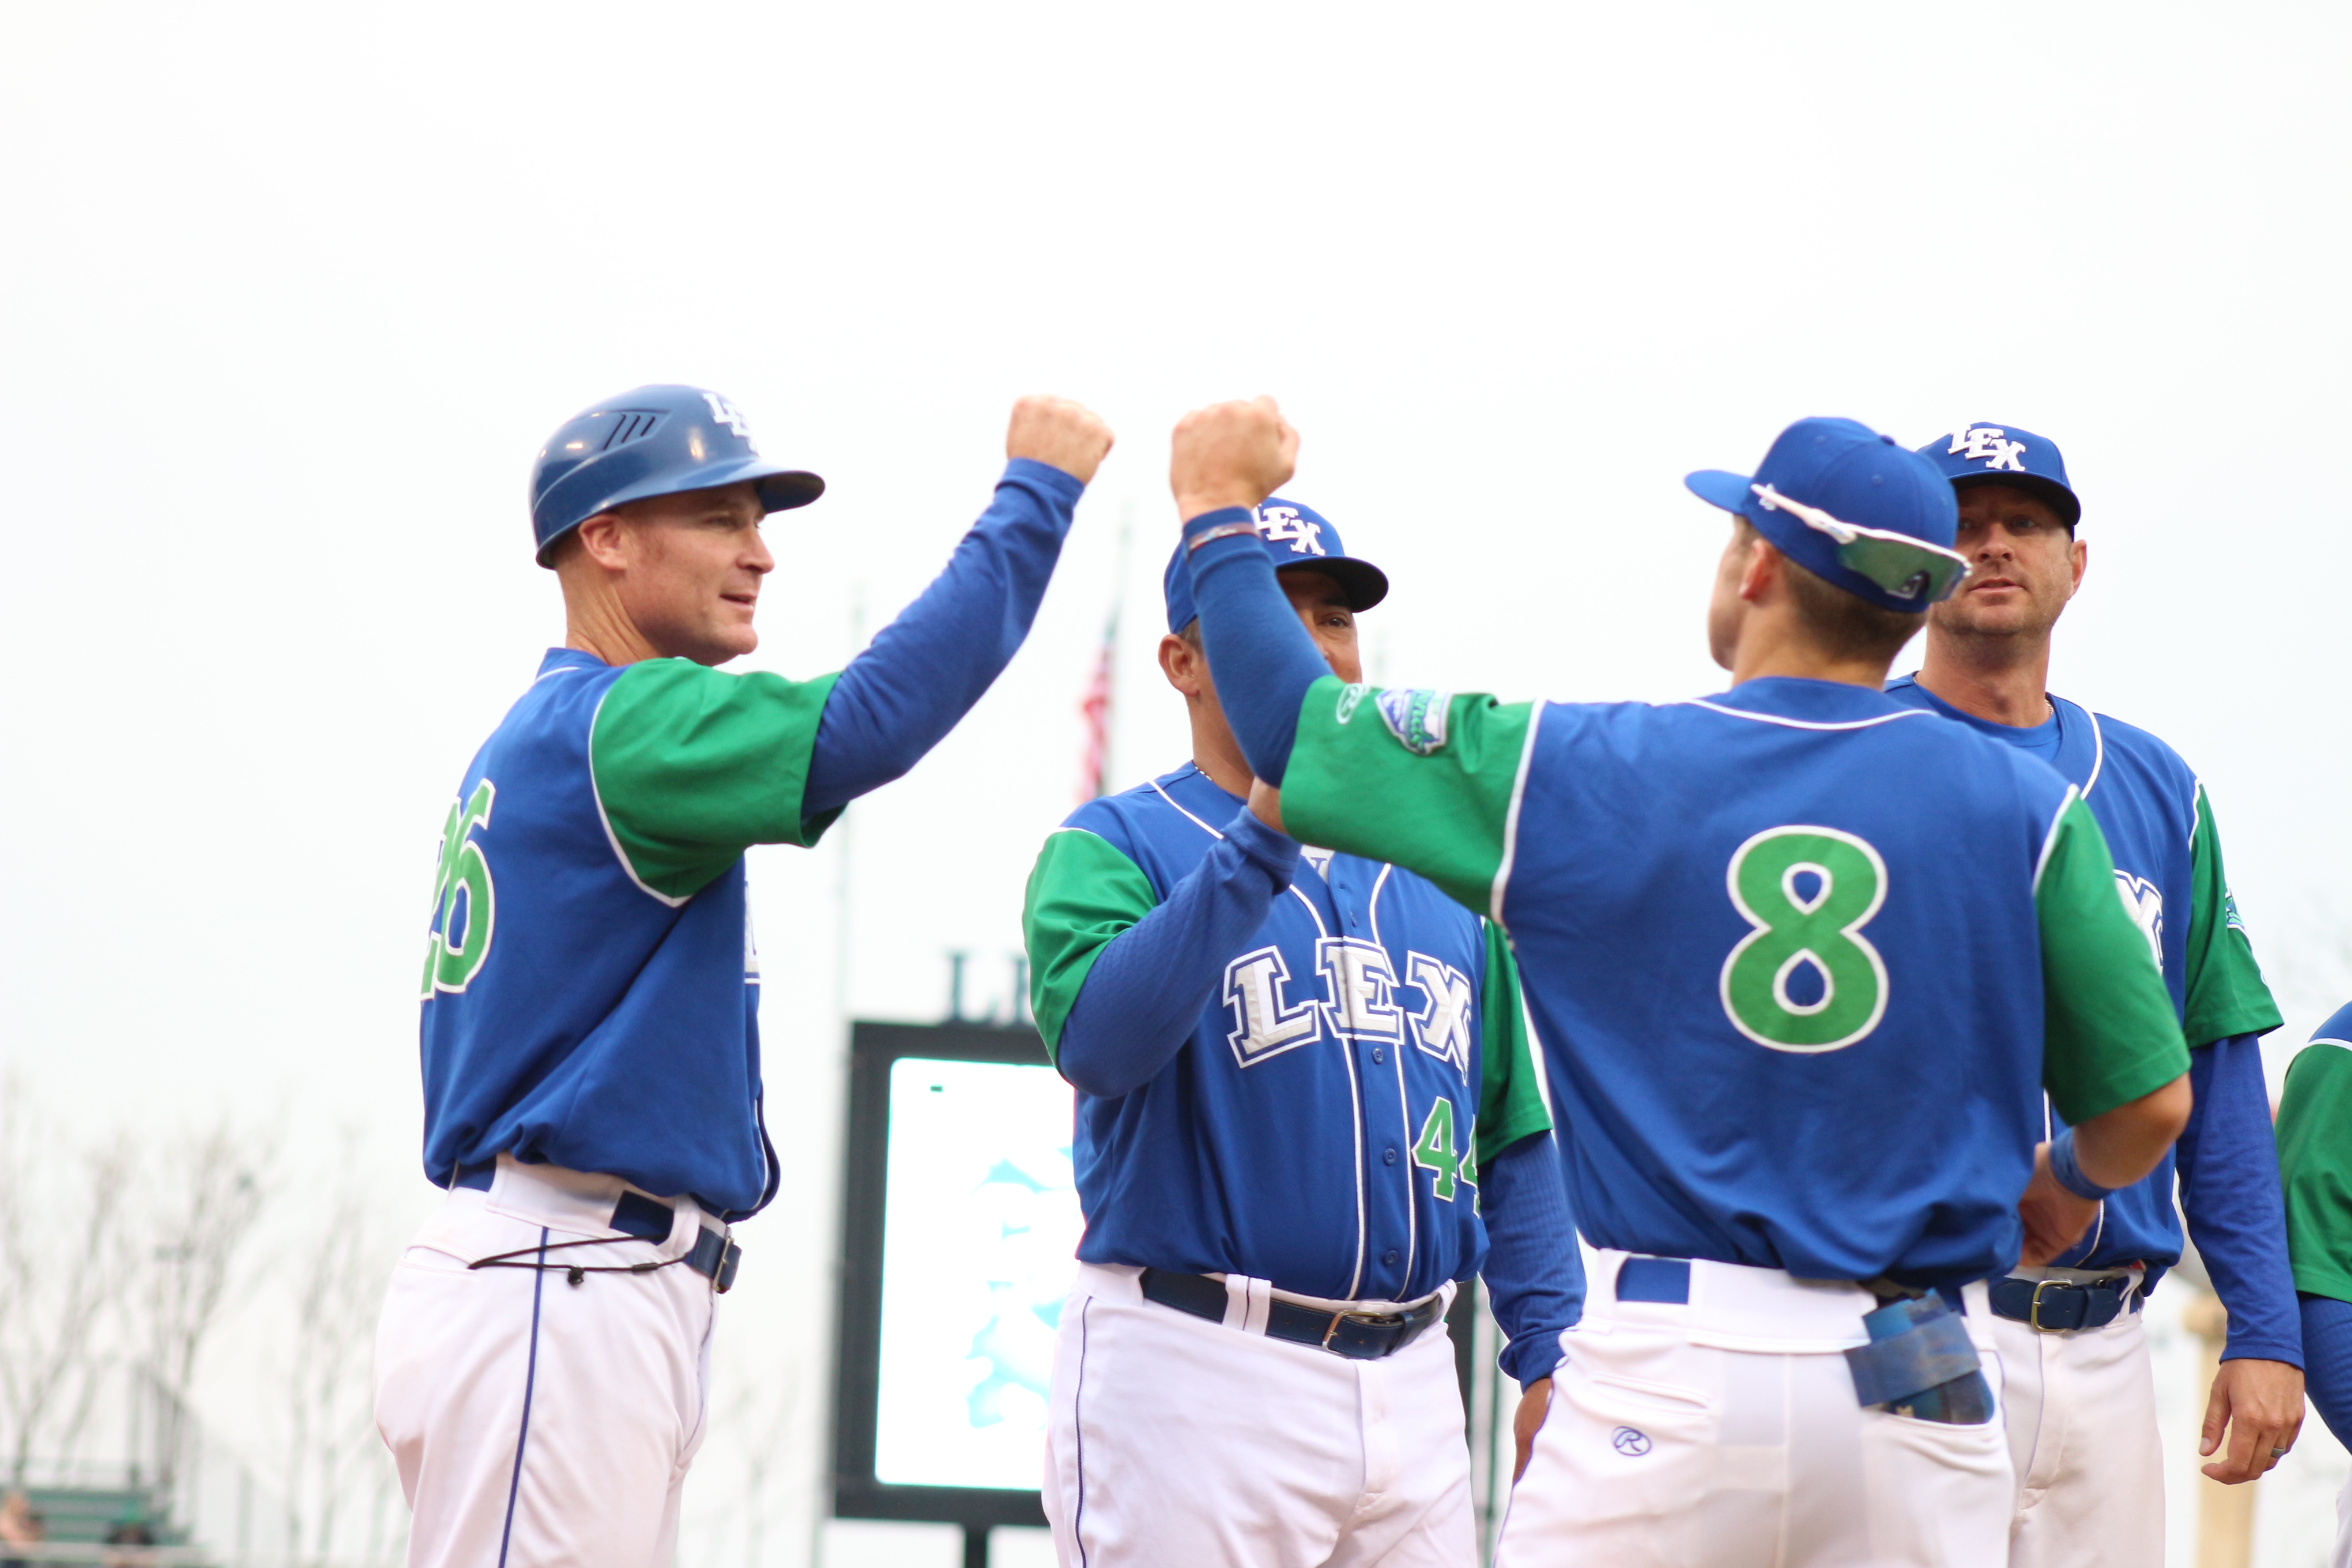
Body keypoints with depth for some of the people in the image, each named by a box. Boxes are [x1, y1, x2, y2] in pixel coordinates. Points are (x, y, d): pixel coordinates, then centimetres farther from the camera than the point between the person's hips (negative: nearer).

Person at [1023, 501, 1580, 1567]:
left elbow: (1513, 1134, 17)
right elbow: (1097, 1040, -20)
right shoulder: (1113, 847, 0)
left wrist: (1548, 1357, 7)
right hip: (1193, 1383, -5)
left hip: (1412, 1388, 5)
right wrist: (1266, 838, -24)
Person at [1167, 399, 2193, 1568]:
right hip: (1922, 1383, 1)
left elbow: (1283, 736, 10)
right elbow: (2146, 1103, 2)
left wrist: (1216, 510, 27)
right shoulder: (2023, 809, 0)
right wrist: (2057, 1182, 26)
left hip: (1672, 1371, -1)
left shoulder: (1574, 770, -1)